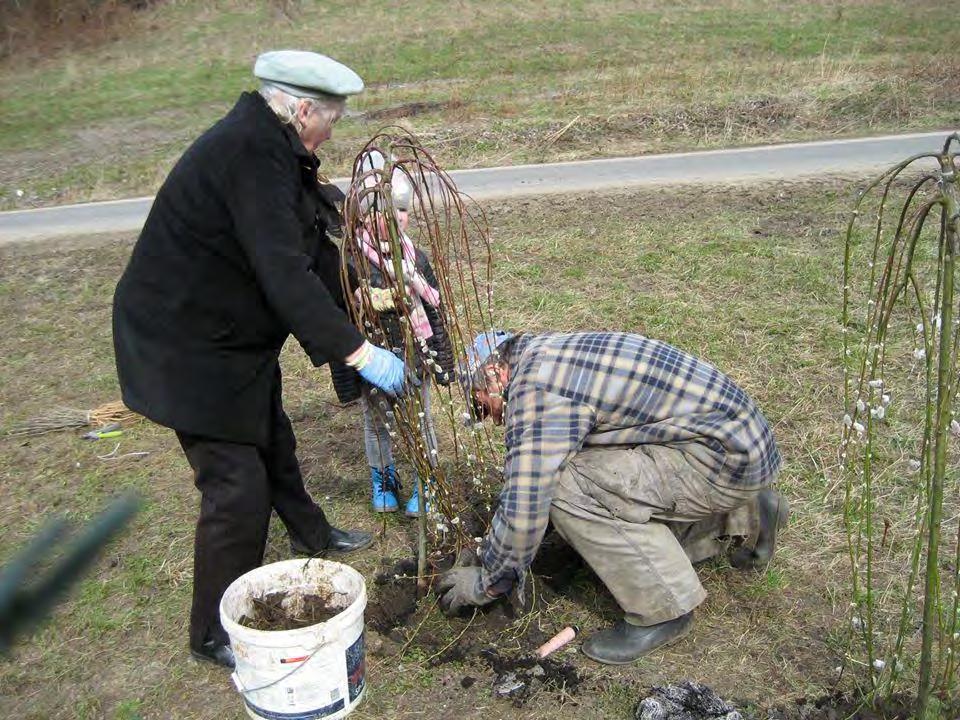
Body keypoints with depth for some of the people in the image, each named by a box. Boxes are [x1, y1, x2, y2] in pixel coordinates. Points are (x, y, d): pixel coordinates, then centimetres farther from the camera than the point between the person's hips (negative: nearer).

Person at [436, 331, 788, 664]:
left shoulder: (535, 388, -18)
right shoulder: (548, 352, 13)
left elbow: (524, 507, -20)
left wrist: (487, 583, -3)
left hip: (730, 456, -10)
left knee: (570, 489, -19)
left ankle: (663, 610, -5)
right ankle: (745, 513, 25)